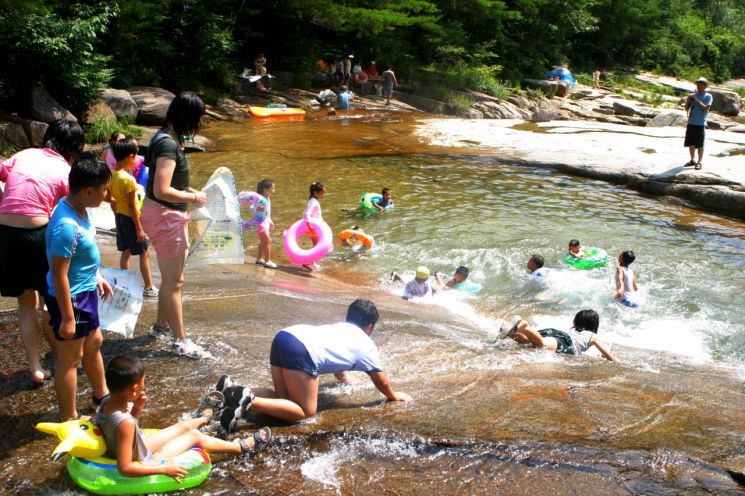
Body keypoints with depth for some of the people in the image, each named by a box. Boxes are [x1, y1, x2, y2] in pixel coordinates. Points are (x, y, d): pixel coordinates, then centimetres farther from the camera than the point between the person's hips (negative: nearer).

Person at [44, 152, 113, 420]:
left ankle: (101, 394, 47)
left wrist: (97, 277, 23)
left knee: (94, 343, 25)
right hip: (70, 298, -9)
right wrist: (67, 318, -21)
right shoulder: (67, 226, -31)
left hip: (85, 292, 9)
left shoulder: (78, 208, -3)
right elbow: (59, 275, -26)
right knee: (70, 358, 7)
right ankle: (69, 418, 23)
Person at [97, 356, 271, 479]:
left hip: (138, 450, 9)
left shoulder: (108, 403, -13)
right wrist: (164, 469, -33)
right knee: (195, 436, 6)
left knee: (184, 426, 27)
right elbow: (124, 468, -37)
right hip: (145, 463, -9)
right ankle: (242, 447, 28)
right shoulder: (125, 423, -39)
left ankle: (205, 417, 66)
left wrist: (136, 408, -11)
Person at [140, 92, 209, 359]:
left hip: (169, 216, 10)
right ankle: (180, 341, 6)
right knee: (173, 282, -2)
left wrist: (189, 191, 10)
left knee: (172, 278, 22)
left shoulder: (166, 138, 8)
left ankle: (161, 325, 37)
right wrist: (193, 198, -16)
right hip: (164, 216, -10)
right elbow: (161, 191, -28)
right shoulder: (169, 145, -22)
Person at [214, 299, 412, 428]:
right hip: (301, 350, -8)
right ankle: (249, 402, -19)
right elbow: (381, 382, 30)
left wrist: (339, 374, 79)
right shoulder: (367, 346, 19)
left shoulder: (340, 328, 38)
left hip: (283, 336, 8)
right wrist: (394, 396, 50)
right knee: (306, 411, 0)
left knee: (286, 398, 18)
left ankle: (232, 390, 0)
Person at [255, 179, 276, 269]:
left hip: (266, 223, 10)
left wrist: (270, 222, 28)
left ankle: (260, 258, 32)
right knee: (268, 240, -12)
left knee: (263, 241, 18)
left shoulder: (268, 199, 9)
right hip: (261, 223, -10)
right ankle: (267, 261, -8)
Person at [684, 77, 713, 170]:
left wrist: (696, 100, -16)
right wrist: (687, 100, -8)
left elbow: (706, 108, -15)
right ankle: (692, 160, 23)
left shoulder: (708, 96, -2)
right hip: (691, 123, 5)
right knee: (690, 143, 10)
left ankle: (699, 162, 6)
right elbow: (687, 109, 11)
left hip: (700, 124, -5)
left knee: (699, 145, -3)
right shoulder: (693, 95, 11)